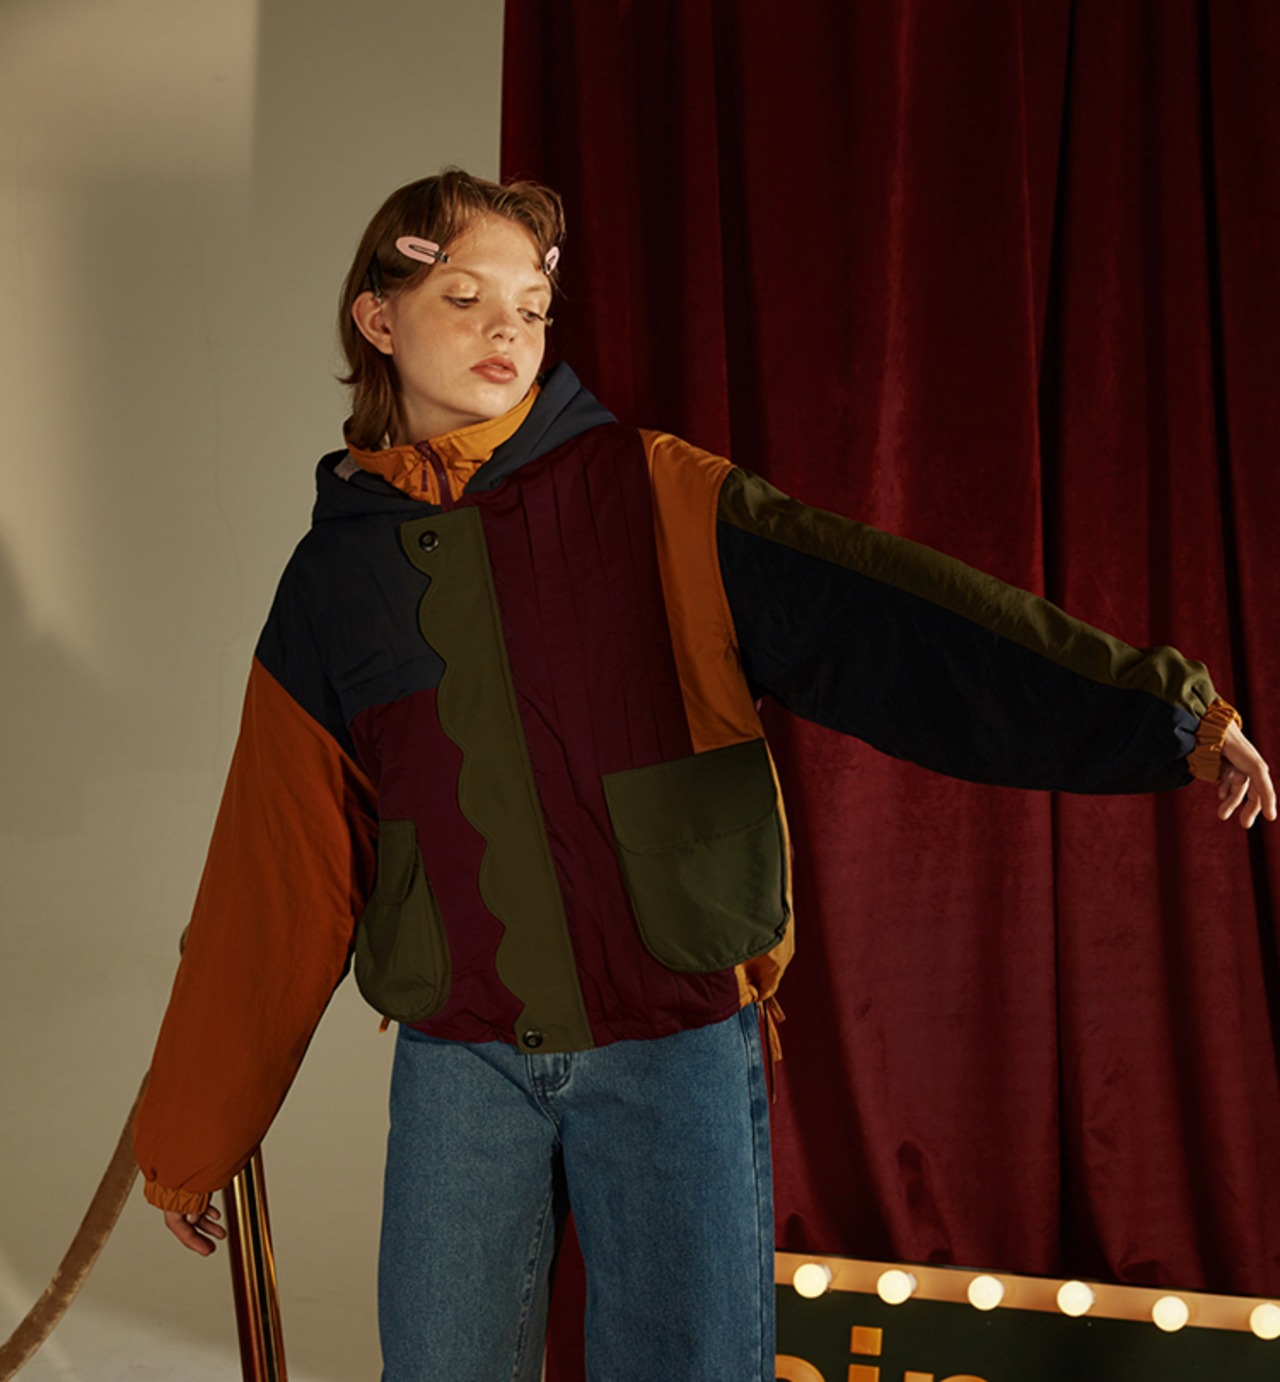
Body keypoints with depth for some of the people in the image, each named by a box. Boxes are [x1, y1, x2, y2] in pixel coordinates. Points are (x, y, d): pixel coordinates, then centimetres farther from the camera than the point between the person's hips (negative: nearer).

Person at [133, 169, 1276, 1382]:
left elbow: (882, 612, -14)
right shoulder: (333, 576, 4)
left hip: (679, 1051, -2)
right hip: (457, 1065, 2)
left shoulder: (654, 499, -2)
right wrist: (189, 1138, 12)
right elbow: (277, 885, 9)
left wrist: (1157, 711, -24)